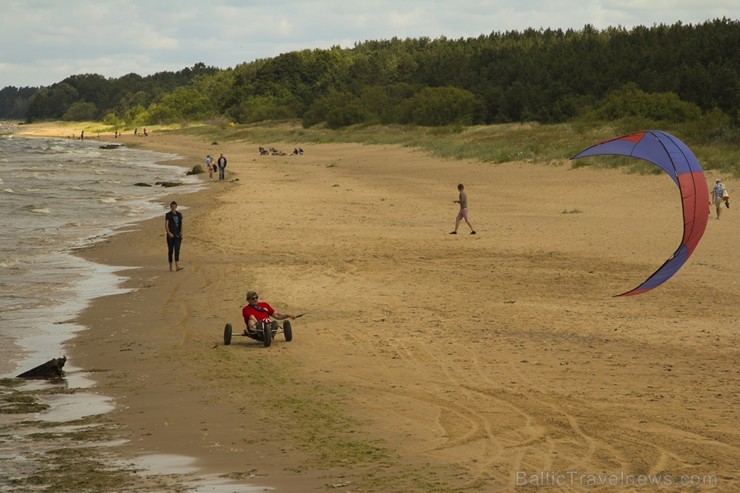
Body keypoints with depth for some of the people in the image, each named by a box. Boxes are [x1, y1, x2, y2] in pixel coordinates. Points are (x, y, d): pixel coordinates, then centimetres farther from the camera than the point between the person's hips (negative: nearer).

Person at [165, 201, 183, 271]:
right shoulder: (168, 215, -2)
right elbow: (166, 225, -10)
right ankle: (170, 266, 14)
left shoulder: (179, 215, 10)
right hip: (170, 235, -3)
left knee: (177, 250, -10)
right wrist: (169, 233, -23)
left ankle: (177, 266, -20)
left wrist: (181, 233, 9)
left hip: (177, 235, 3)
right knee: (170, 251, 4)